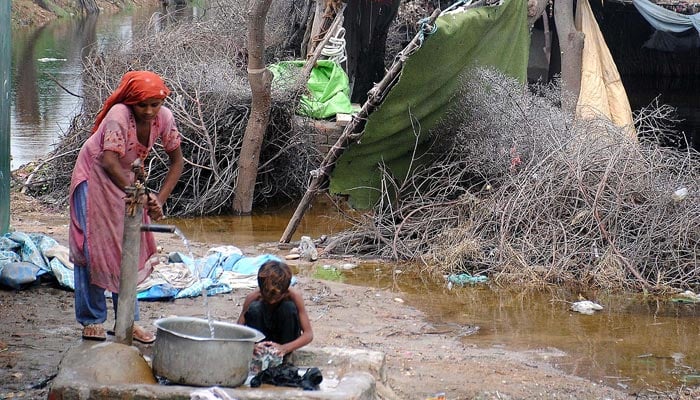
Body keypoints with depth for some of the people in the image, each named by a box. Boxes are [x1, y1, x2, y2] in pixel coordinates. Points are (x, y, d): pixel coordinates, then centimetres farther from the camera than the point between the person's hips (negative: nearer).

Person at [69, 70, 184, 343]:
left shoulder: (164, 118, -13)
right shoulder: (119, 116, -30)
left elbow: (177, 161, -2)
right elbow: (109, 161, -32)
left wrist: (159, 200, -12)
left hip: (127, 179, 6)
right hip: (95, 176, -6)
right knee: (93, 248, -8)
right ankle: (92, 320, -1)